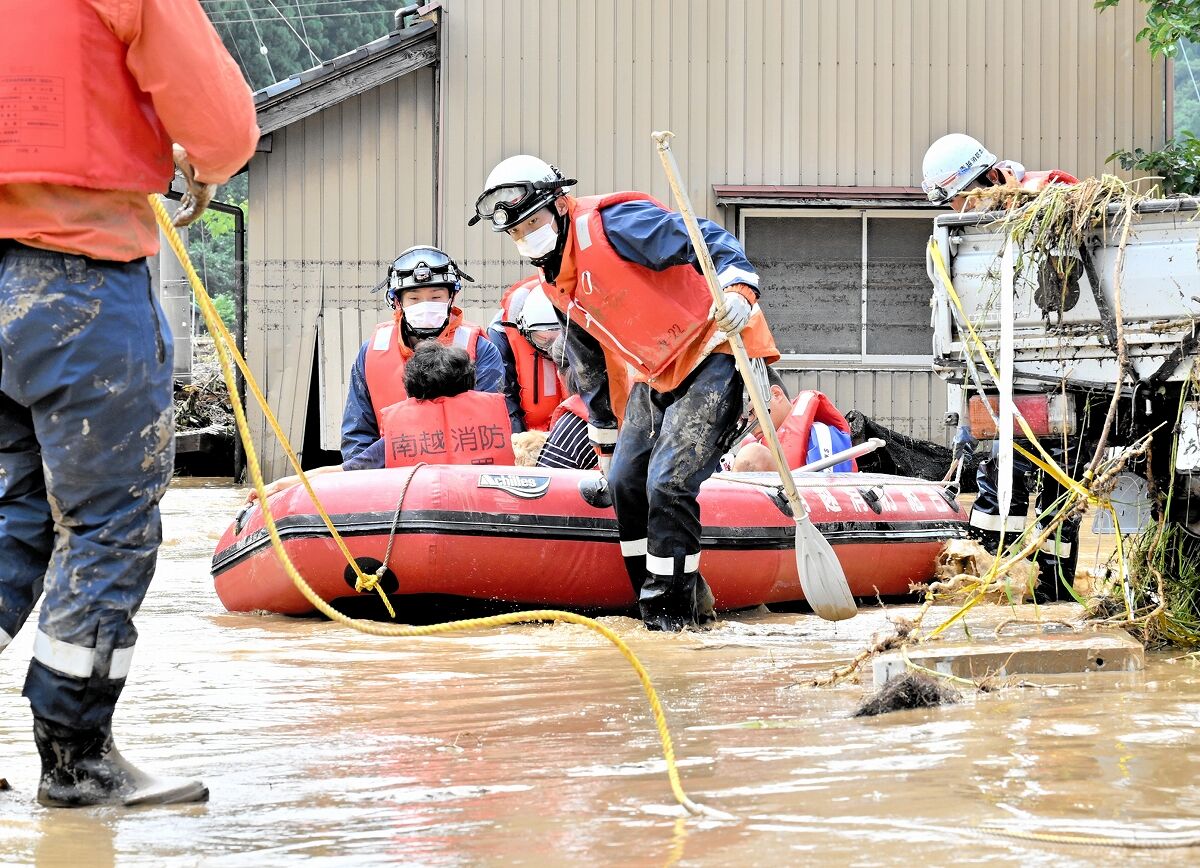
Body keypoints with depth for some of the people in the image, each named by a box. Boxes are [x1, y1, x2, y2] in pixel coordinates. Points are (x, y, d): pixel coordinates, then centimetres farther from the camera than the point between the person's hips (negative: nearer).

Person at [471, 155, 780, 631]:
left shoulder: (612, 223, -19)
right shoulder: (556, 281, 10)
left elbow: (708, 240, -25)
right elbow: (587, 365, 23)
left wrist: (738, 290, -42)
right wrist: (605, 439, 29)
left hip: (714, 355, -10)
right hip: (658, 374, 10)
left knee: (668, 481, -18)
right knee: (625, 481, 6)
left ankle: (671, 608, -7)